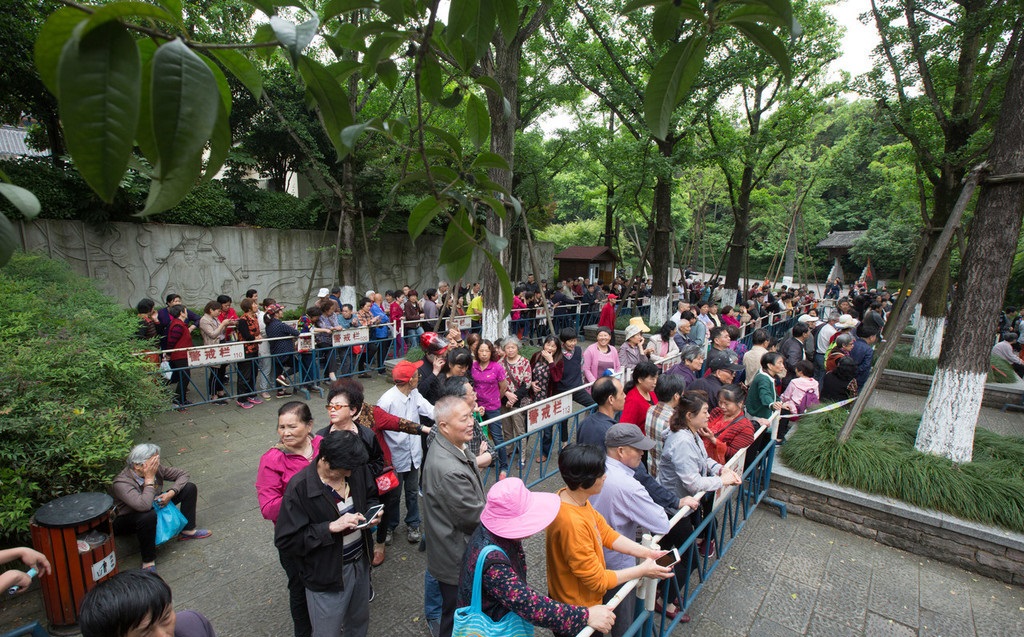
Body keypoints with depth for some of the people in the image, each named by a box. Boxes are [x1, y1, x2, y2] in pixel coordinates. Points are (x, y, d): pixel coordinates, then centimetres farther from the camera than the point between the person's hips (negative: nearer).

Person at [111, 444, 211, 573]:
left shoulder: (156, 469, -18)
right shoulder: (121, 483, -33)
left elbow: (183, 474, -6)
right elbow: (144, 505, -47)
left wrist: (171, 493, -22)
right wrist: (149, 479, -38)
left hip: (155, 506, 6)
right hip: (127, 521, -6)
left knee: (189, 488, -6)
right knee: (149, 515, -41)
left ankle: (188, 530, 5)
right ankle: (148, 561, -21)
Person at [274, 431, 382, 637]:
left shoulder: (357, 469, -12)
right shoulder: (299, 488, -26)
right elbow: (285, 541, -21)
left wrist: (371, 512, -15)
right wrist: (331, 527, -30)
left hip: (360, 563, 5)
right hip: (327, 575, -4)